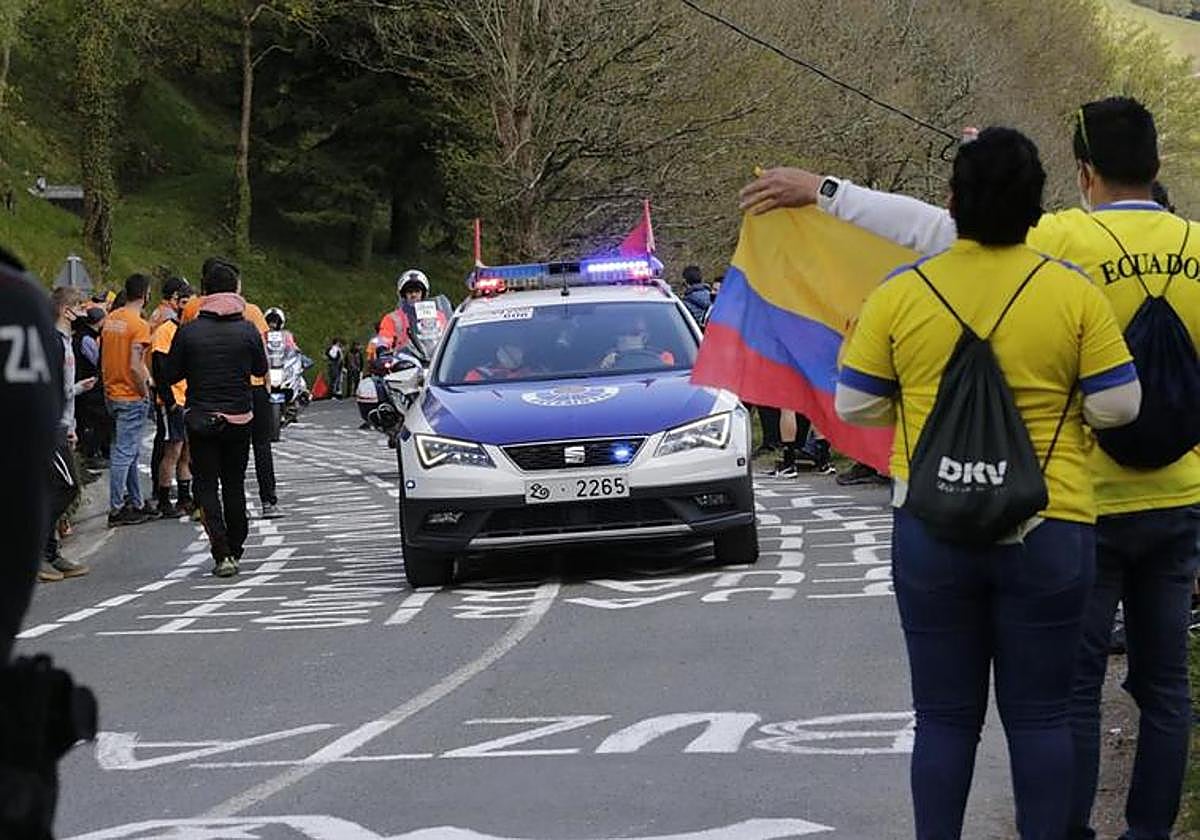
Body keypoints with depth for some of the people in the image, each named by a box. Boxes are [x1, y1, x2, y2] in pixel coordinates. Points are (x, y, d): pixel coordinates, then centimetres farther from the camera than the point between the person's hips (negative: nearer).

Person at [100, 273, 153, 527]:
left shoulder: (110, 319, 7)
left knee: (131, 452, 18)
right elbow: (135, 366, -23)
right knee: (125, 453, -4)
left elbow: (103, 358, 13)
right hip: (132, 397, -8)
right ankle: (116, 510, -3)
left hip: (112, 393, 8)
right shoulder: (139, 325, -17)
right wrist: (144, 391, -10)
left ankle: (135, 503, 24)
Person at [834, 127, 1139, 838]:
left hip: (932, 529, 1)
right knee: (1041, 714, 7)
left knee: (946, 717, 8)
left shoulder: (901, 294, -4)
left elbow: (854, 406, 2)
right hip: (1050, 532, -1)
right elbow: (1118, 406, -4)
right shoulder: (1073, 292, -6)